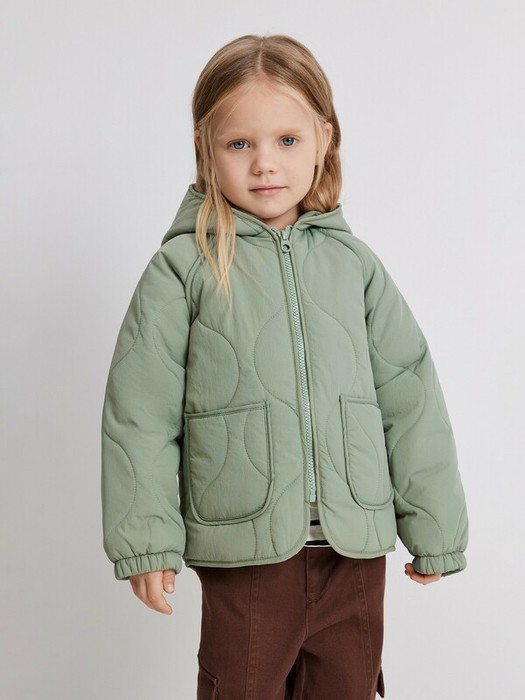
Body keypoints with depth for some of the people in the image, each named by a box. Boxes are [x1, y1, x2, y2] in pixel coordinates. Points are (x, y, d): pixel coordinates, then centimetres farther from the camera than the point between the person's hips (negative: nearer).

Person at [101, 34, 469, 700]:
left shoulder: (354, 263, 5)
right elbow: (140, 414, -3)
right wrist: (146, 540, -6)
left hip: (356, 548, 3)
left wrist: (435, 530, 10)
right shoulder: (183, 268, -3)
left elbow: (410, 399, 8)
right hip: (244, 551, -3)